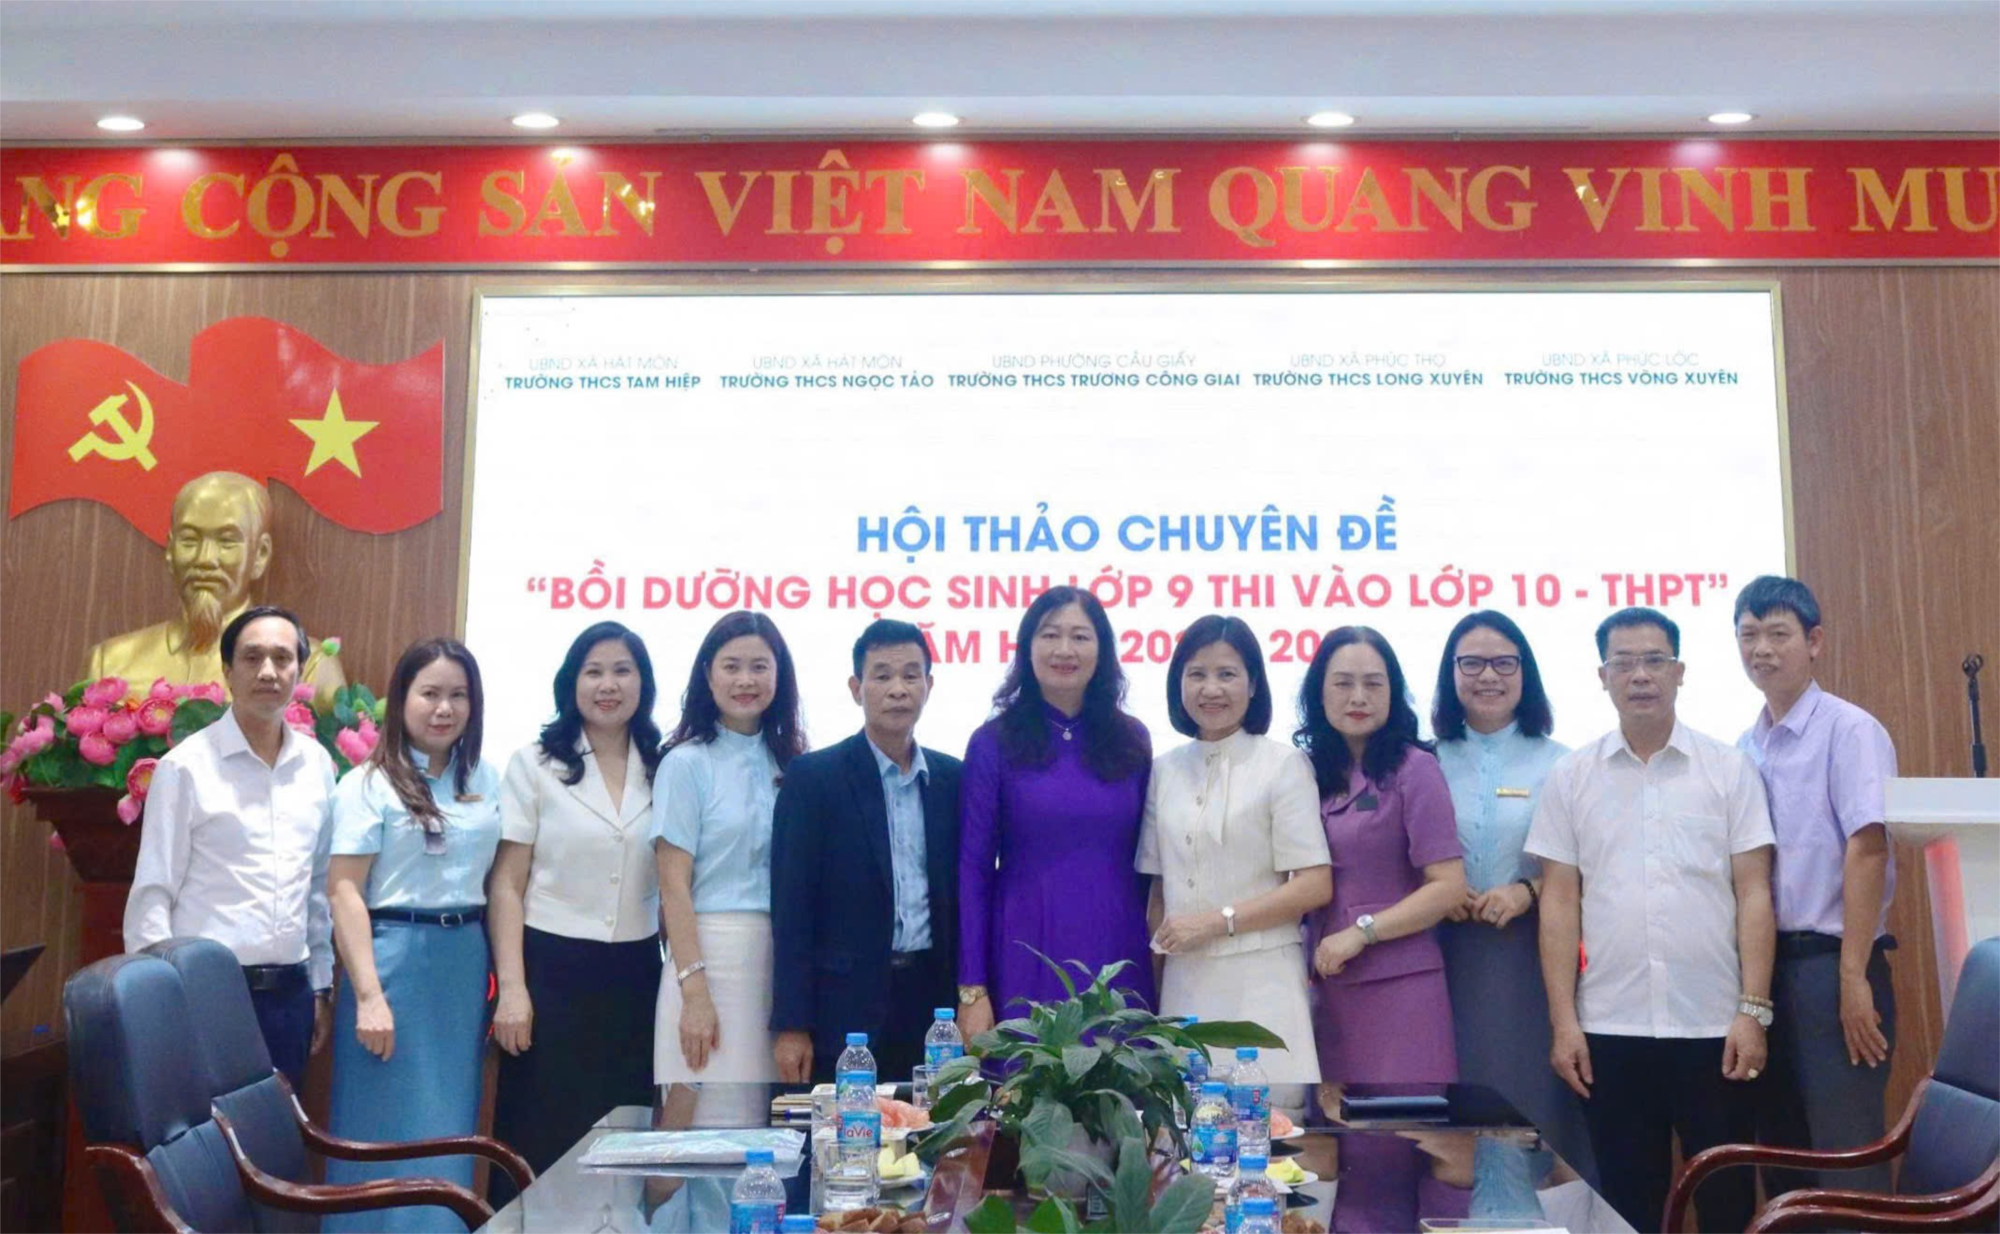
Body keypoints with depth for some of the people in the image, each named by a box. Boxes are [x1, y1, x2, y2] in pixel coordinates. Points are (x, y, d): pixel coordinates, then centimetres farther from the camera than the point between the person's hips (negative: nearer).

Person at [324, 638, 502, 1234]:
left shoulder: (486, 781, 10)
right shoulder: (368, 783, -4)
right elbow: (345, 893, -9)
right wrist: (369, 997, -15)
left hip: (466, 964, 4)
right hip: (395, 958, -4)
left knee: (450, 1131, 11)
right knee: (387, 1131, 3)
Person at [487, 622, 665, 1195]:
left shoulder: (663, 771, 6)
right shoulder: (534, 764, -1)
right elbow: (507, 884, -2)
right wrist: (511, 988, -10)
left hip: (635, 977, 3)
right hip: (551, 972, -2)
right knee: (538, 1147, 3)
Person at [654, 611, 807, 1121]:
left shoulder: (789, 764, 11)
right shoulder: (687, 763, -2)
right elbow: (674, 885, -7)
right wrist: (694, 992, -14)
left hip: (786, 959, 4)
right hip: (711, 953, -4)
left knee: (776, 1124, 7)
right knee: (718, 1120, -4)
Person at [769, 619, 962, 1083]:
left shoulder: (952, 779, 9)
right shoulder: (812, 776, -2)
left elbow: (960, 897, 12)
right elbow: (792, 905, -5)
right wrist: (791, 1024, -9)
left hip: (933, 1005, 3)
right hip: (845, 1009, -3)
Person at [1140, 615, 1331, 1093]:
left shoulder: (1283, 764, -4)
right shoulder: (1164, 771, 9)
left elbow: (1315, 886, -8)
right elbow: (1159, 889, 12)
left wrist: (1216, 921, -11)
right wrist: (1150, 983, 7)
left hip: (1259, 979, -4)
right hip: (1183, 981, 4)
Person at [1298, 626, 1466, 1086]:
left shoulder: (1413, 768, -5)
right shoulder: (1312, 773, 9)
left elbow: (1449, 887, -9)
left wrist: (1360, 932, -12)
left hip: (1398, 984, -4)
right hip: (1328, 986, 4)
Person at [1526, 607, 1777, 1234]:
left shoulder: (1729, 768, 3)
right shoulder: (1570, 776, 3)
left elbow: (1753, 893, 1)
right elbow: (1559, 902, 3)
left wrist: (1754, 1011, -6)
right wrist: (1563, 1021, -2)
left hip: (1713, 1023, 0)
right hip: (1610, 1027, 1)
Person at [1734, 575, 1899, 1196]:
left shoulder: (1849, 731, -8)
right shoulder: (1745, 749, 10)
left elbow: (1867, 851, -15)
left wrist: (1854, 978, -20)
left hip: (1829, 962, -6)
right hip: (1765, 963, 7)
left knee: (1847, 1164, -2)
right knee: (1784, 1156, 14)